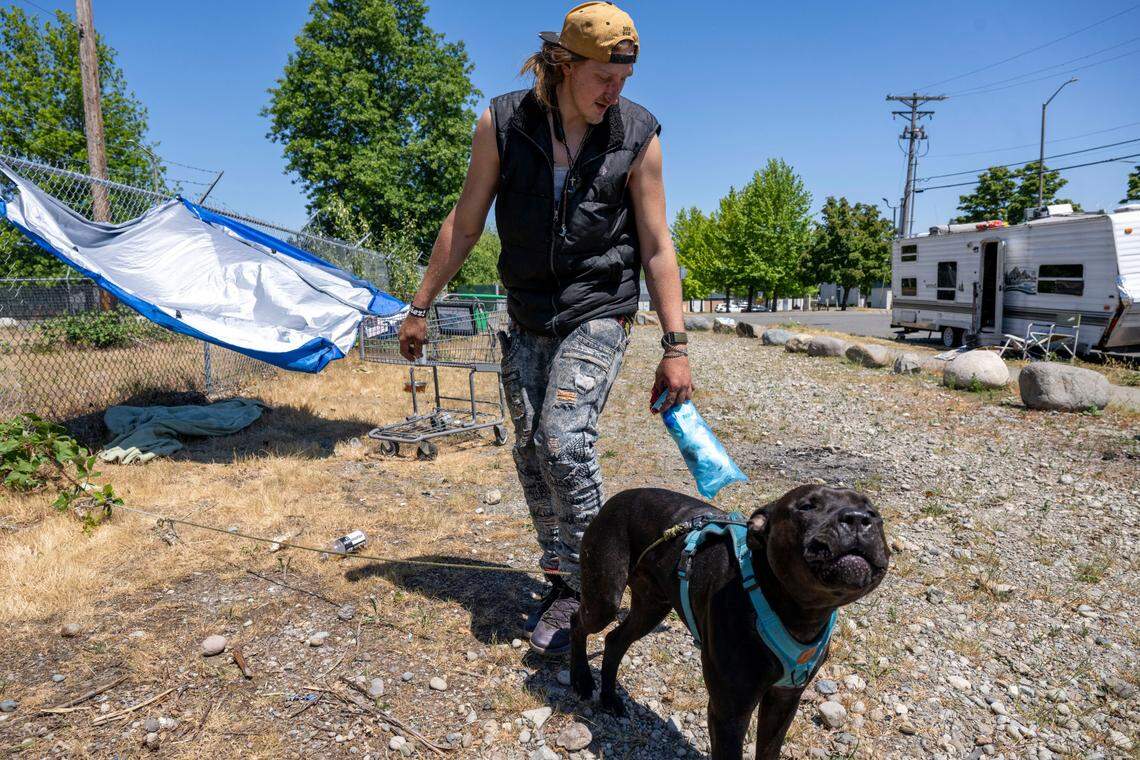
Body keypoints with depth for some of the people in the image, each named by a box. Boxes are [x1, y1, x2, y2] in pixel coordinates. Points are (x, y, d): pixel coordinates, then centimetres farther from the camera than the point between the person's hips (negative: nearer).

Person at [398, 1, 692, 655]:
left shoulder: (638, 136, -8)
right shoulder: (503, 124, -6)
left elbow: (657, 247, -6)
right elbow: (464, 224, 1)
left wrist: (676, 345, -10)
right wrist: (421, 308, 4)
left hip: (600, 314, -3)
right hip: (528, 318, 3)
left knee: (566, 441, -19)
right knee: (532, 452, 6)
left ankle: (585, 586, 2)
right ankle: (561, 580, 23)